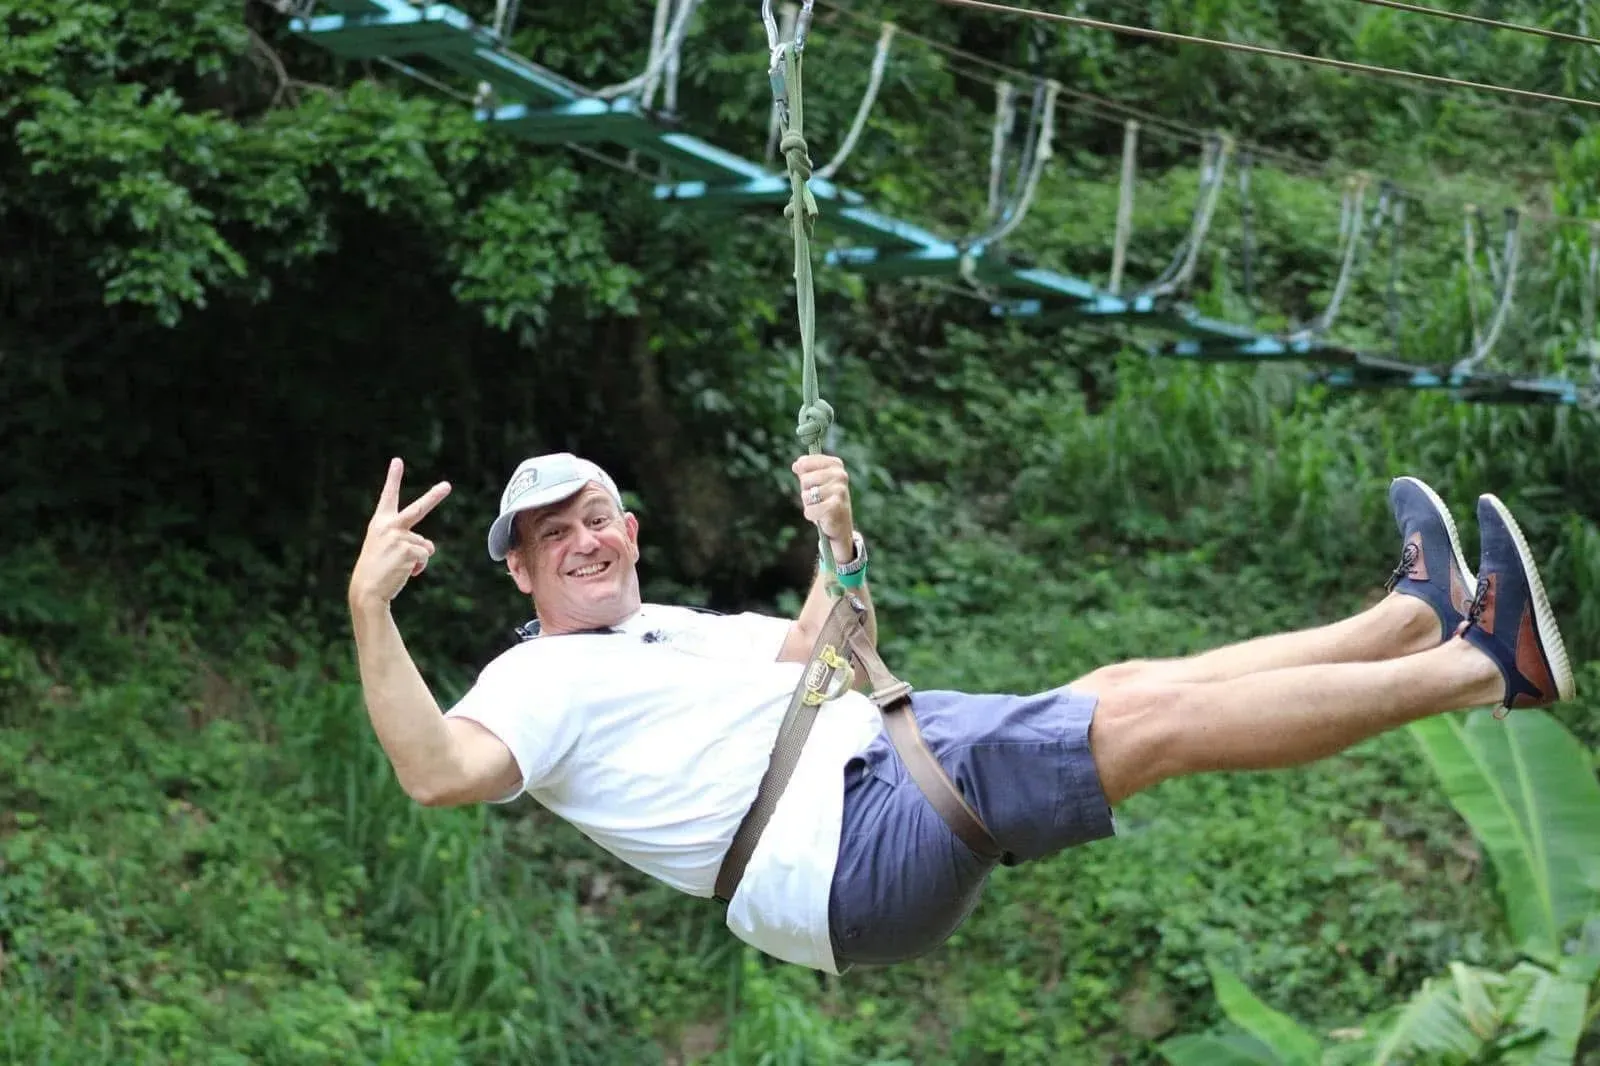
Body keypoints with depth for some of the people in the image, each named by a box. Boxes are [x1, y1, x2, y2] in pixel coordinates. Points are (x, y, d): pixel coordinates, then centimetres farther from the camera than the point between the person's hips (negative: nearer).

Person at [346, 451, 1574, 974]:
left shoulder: (678, 626, 26)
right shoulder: (536, 683, -1)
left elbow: (827, 659, 34)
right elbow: (439, 770, -22)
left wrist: (840, 544, 16)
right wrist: (369, 612, -34)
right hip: (844, 851, -10)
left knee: (1132, 683, -2)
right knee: (1153, 719, -16)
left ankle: (1420, 619, 3)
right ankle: (1483, 669, -14)